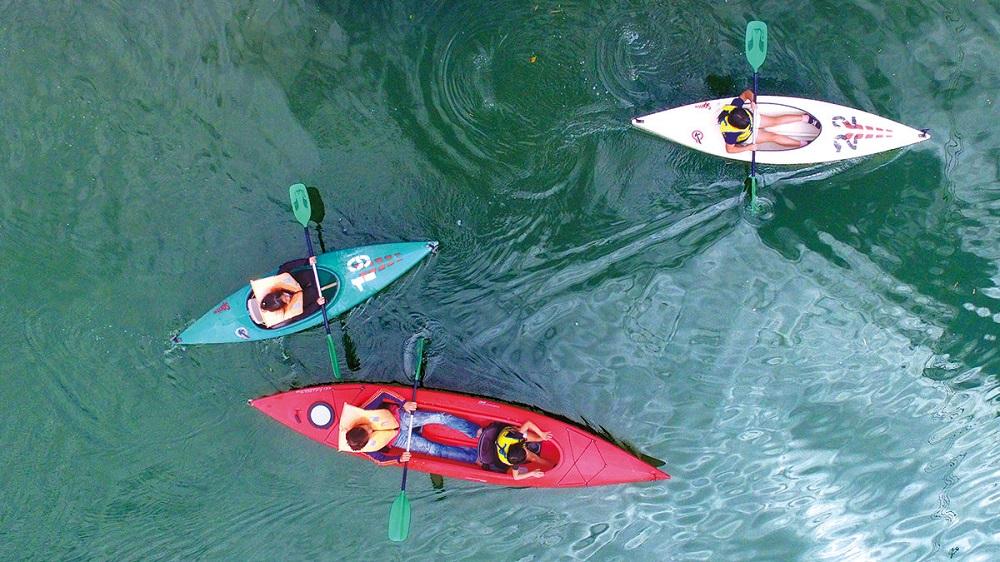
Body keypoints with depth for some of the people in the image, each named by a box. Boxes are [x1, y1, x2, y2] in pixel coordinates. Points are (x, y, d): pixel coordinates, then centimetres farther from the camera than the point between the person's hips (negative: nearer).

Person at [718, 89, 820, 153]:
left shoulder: (735, 105, -35)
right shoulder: (730, 133, -45)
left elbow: (746, 93, -20)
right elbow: (730, 149, -32)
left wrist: (752, 100, -40)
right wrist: (749, 148, -30)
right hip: (746, 138, -4)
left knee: (776, 120, -1)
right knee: (773, 137, -7)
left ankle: (805, 118, 12)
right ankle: (803, 144, 2)